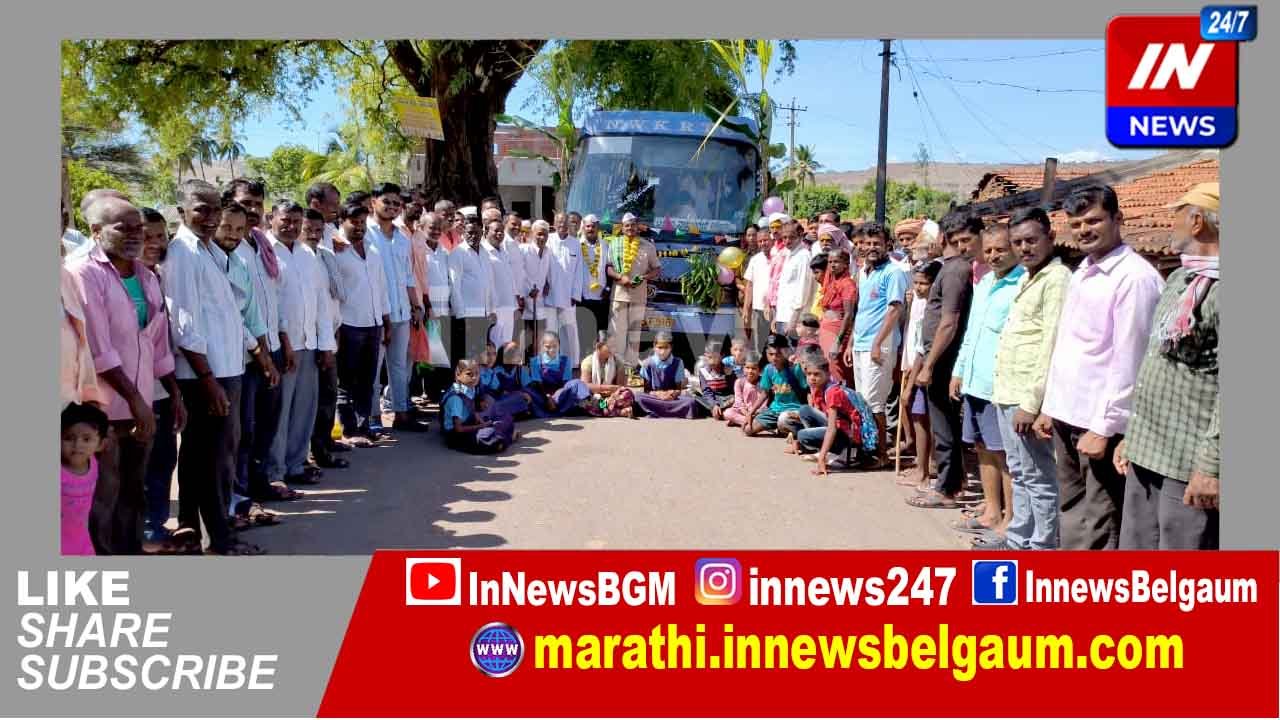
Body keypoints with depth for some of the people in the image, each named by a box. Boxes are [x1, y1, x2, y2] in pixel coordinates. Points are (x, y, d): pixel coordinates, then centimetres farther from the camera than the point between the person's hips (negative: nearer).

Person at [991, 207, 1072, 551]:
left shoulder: (1057, 278, -12)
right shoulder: (1026, 278, 16)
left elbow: (1051, 346, -18)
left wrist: (1032, 402, -21)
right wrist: (1006, 392, 15)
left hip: (1027, 397, -9)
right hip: (1008, 393, 9)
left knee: (1039, 478, -1)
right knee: (1020, 474, 17)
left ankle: (1043, 547, 6)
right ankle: (1019, 541, 27)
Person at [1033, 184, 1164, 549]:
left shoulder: (1135, 276, -13)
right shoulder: (1081, 273, 14)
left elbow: (1128, 359, -18)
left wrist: (1104, 426, -19)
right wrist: (1050, 407, 17)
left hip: (1100, 421, -9)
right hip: (1067, 415, 9)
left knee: (1099, 526, -3)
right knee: (1072, 512, 19)